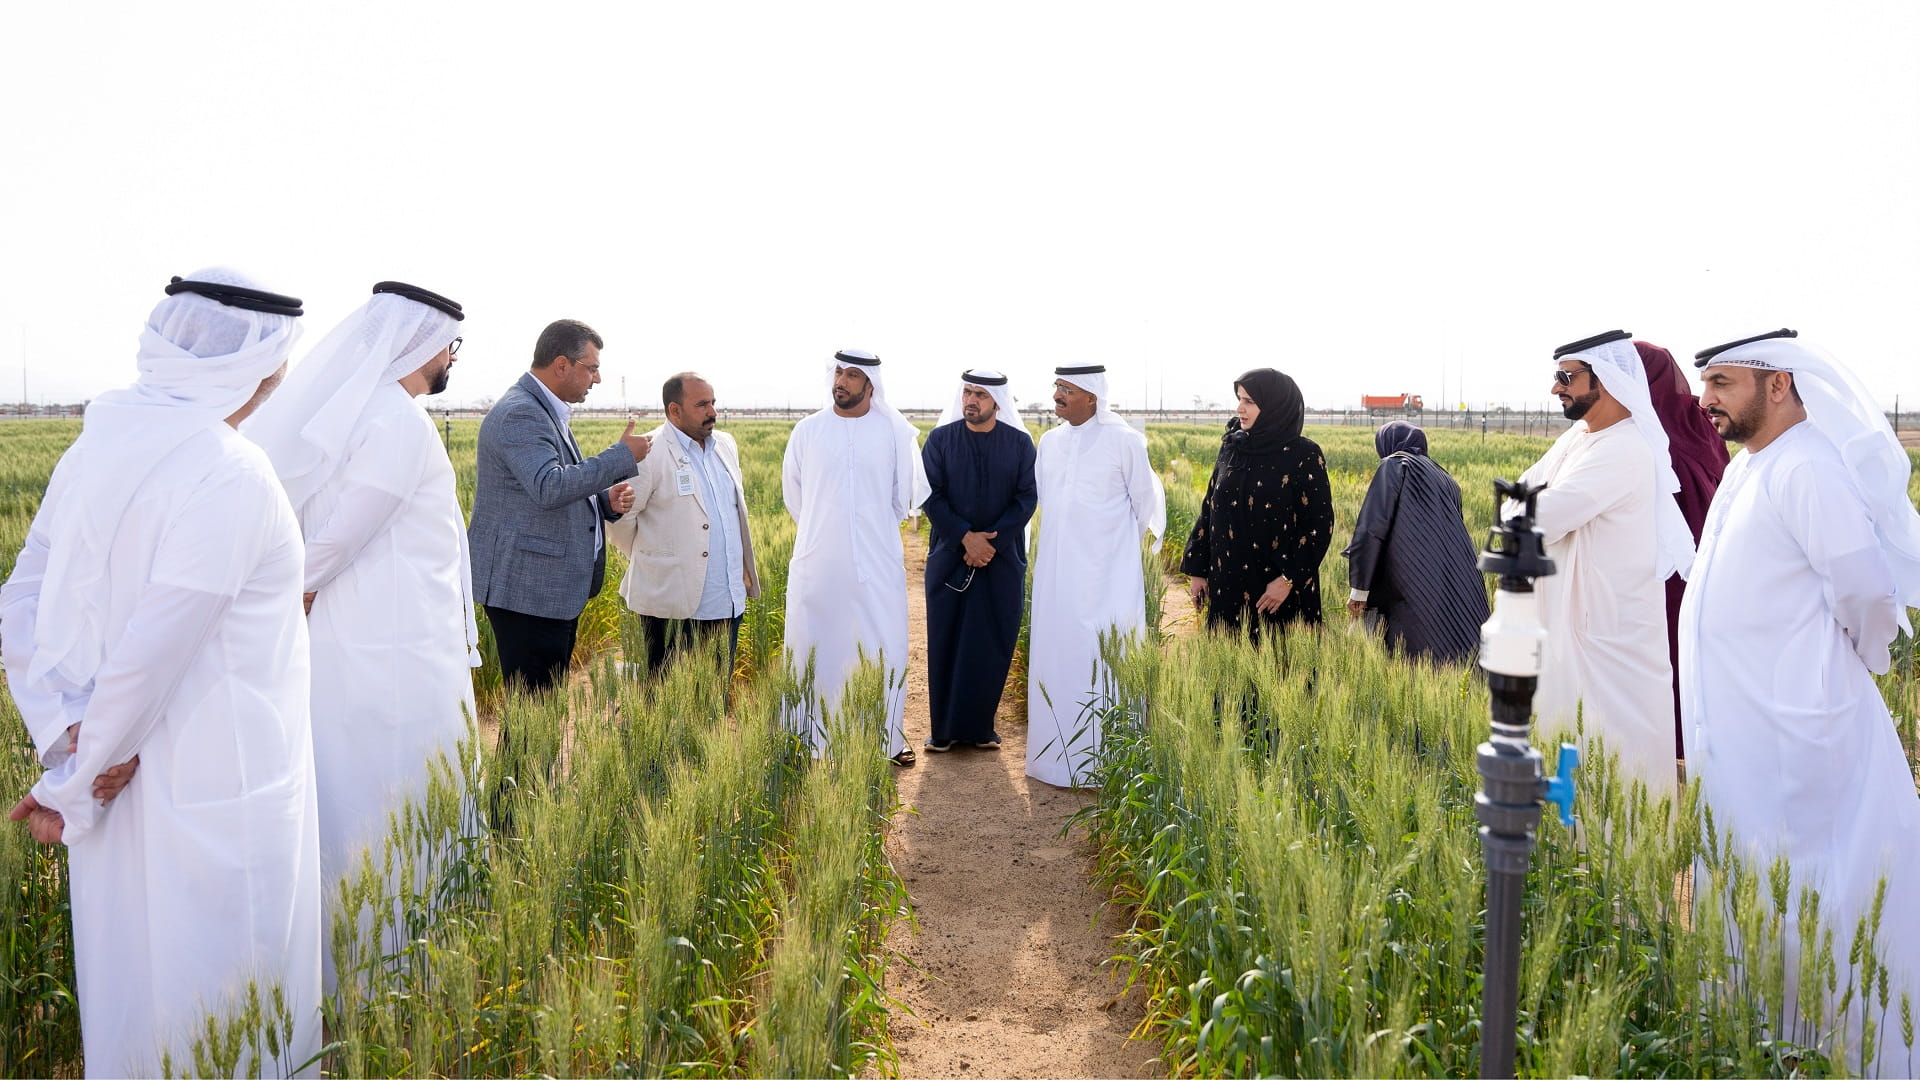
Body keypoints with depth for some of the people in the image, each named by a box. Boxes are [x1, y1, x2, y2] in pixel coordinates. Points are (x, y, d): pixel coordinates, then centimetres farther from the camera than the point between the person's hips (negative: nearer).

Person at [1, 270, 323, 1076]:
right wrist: (80, 781, -9)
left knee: (131, 962, 23)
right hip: (218, 787, -7)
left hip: (121, 783, 7)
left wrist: (68, 735, -2)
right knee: (221, 986, 10)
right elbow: (155, 648, -23)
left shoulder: (98, 447, 1)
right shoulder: (232, 475, -22)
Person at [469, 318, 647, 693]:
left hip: (556, 588, 10)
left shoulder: (548, 412, 18)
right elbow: (549, 489, -29)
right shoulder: (520, 414, -15)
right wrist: (622, 456, -20)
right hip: (526, 589, -10)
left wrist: (605, 501, 6)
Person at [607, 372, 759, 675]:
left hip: (729, 603, 6)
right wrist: (650, 560, 4)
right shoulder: (649, 453, -11)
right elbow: (619, 516, -9)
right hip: (675, 606, -6)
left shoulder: (726, 445, 13)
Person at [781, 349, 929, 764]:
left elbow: (905, 495, 9)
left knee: (884, 652, 2)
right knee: (815, 652, 6)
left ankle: (886, 740, 14)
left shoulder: (894, 432, -1)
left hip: (877, 563, -1)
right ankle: (811, 741, 16)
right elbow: (792, 491, 15)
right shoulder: (807, 431, 3)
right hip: (817, 564, 1)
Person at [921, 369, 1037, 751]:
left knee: (994, 642, 2)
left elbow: (1026, 499, -2)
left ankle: (982, 726, 14)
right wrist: (966, 537, -14)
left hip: (1003, 559, 0)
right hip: (949, 556, 0)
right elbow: (931, 496, -4)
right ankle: (944, 728, 11)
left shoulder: (1020, 443, 2)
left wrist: (991, 541, -13)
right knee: (945, 641, 2)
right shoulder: (940, 439, 1)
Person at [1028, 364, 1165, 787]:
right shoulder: (1048, 443, 7)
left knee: (1104, 666, -2)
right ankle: (1061, 758, 18)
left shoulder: (1124, 441, -8)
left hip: (1106, 576, -5)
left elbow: (1147, 502, 2)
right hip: (1056, 574, 5)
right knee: (1056, 662, 8)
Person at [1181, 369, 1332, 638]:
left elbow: (1320, 524, -11)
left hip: (1282, 589, -5)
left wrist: (1289, 579, -17)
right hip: (1227, 583, 5)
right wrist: (1196, 570, 7)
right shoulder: (1231, 447, 6)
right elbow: (1209, 510, 10)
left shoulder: (1304, 455, -9)